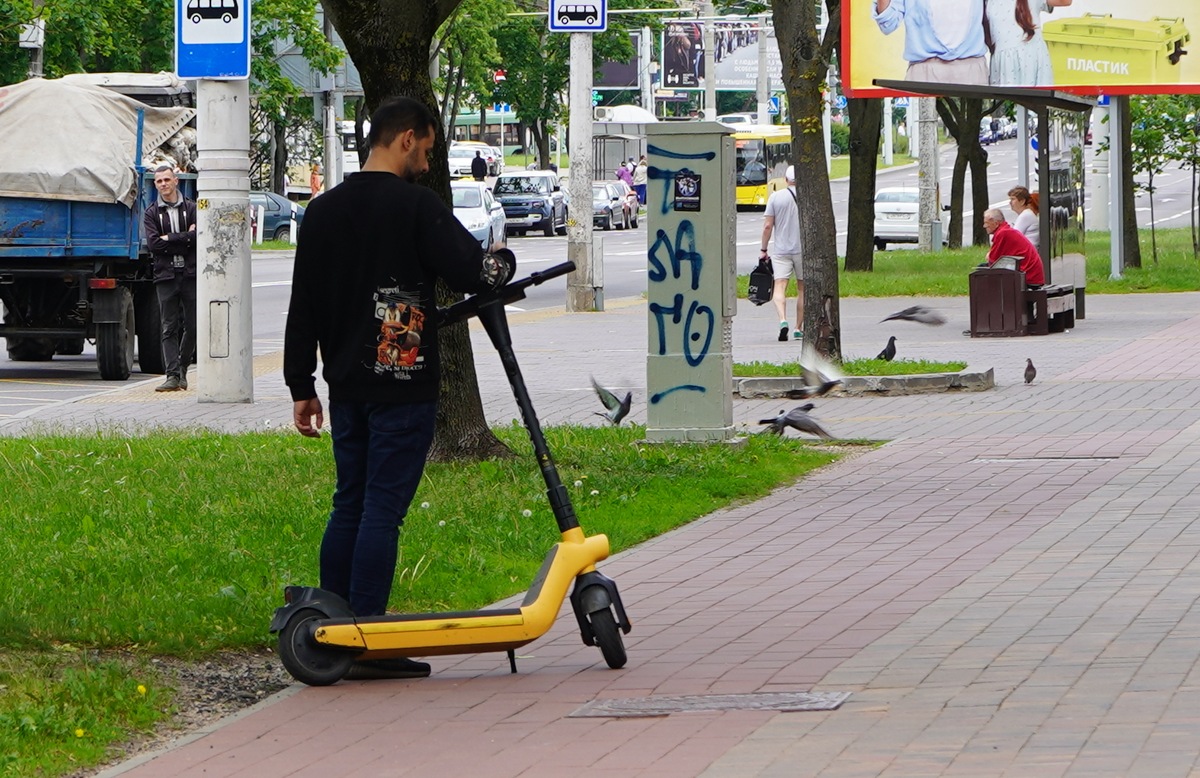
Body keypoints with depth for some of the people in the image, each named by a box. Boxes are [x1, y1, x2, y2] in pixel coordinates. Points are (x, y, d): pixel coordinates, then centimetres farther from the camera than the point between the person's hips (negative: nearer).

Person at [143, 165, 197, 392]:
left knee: (193, 326, 2)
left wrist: (170, 239, -9)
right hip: (165, 275, 0)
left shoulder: (192, 209, 9)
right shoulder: (151, 214, 9)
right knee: (169, 328, -6)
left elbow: (199, 237, -7)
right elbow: (154, 243, -5)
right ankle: (173, 375, -9)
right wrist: (185, 238, -7)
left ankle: (182, 367, 21)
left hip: (191, 274, 0)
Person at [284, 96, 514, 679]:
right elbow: (468, 271, -16)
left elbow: (303, 307, 12)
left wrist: (302, 387, 18)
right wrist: (505, 263, 7)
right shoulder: (415, 205, -10)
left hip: (346, 385, 7)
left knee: (348, 505, 13)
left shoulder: (324, 211, 10)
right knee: (383, 509, -6)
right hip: (403, 385, -7)